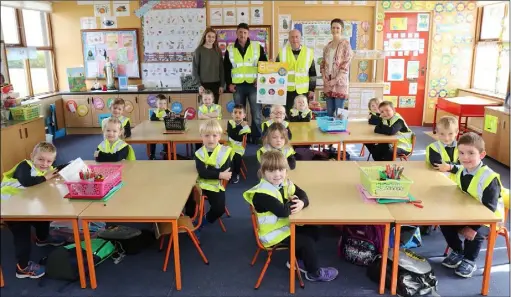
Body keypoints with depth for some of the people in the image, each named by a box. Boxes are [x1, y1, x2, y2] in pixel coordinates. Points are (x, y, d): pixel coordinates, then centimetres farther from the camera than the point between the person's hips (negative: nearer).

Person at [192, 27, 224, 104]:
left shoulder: (218, 51, 10)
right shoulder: (199, 50, 0)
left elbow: (221, 69, 10)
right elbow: (194, 69, -3)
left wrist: (222, 85, 3)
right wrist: (199, 85, -11)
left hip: (216, 84, 3)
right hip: (204, 84, -3)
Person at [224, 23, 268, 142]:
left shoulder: (258, 47, 3)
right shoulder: (230, 49, 8)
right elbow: (226, 68, 12)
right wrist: (229, 83, 3)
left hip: (253, 85, -1)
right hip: (237, 86, 2)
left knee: (256, 113, -1)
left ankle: (257, 137, 9)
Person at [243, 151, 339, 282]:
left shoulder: (284, 182, -2)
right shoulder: (262, 194, -31)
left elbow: (302, 194, 0)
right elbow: (283, 212, -39)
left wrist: (301, 203, -25)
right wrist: (293, 202, -18)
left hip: (286, 224, 9)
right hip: (273, 233, -9)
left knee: (312, 232, 9)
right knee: (307, 241, -11)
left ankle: (297, 260, 27)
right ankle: (314, 273, 12)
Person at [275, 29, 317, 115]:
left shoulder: (309, 52, 4)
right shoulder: (282, 52, 3)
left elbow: (312, 73, 7)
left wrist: (312, 89, 4)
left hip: (303, 91, 0)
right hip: (286, 91, 0)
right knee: (287, 115, 4)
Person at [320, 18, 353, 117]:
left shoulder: (345, 44, -4)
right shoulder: (328, 46, 14)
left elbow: (346, 64, -11)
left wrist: (335, 80, -15)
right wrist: (324, 78, -1)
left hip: (340, 82, -5)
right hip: (328, 83, 6)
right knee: (329, 111, 9)